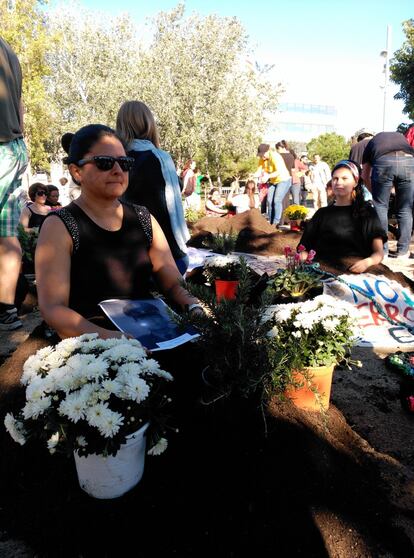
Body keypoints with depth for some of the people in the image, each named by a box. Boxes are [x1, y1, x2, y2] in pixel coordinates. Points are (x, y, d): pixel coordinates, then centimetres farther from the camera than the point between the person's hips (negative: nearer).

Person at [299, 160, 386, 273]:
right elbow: (306, 249, 12)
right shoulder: (322, 213, 19)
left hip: (357, 272, 0)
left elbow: (379, 253, 5)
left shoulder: (367, 212, 13)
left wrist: (367, 262, -18)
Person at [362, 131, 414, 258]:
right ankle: (403, 251, 15)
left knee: (380, 206, 12)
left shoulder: (372, 142, 37)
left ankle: (382, 250, 12)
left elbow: (365, 176, 36)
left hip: (383, 161, -1)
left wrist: (375, 193, 49)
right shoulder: (401, 136, 41)